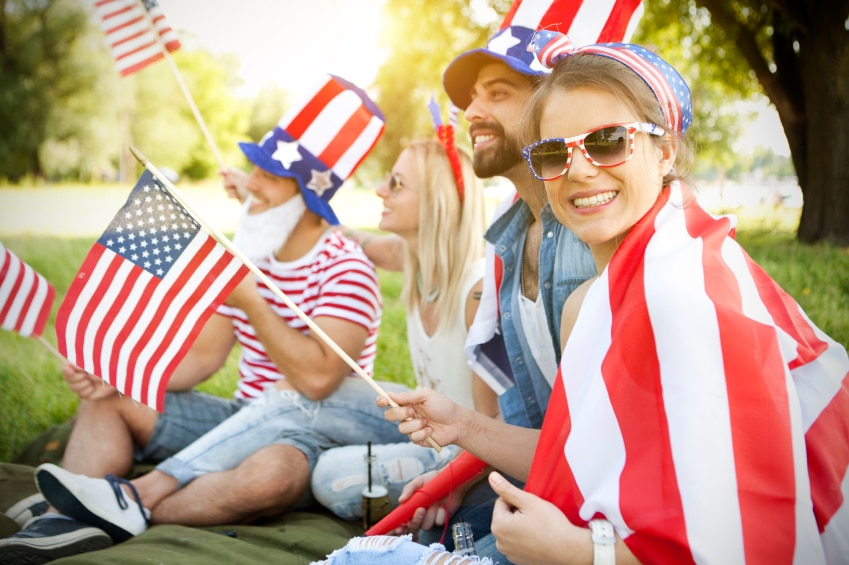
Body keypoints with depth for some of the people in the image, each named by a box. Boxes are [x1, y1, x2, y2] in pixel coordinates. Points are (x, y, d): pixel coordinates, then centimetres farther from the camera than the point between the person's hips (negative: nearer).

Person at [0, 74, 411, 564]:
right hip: (244, 425, 8)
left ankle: (136, 504, -27)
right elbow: (201, 356, 8)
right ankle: (68, 522, -22)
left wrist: (250, 301, -26)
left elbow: (317, 378, -27)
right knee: (106, 399, 1)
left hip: (306, 432, -8)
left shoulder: (346, 271, -14)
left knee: (270, 473, -43)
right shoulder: (251, 258, 10)